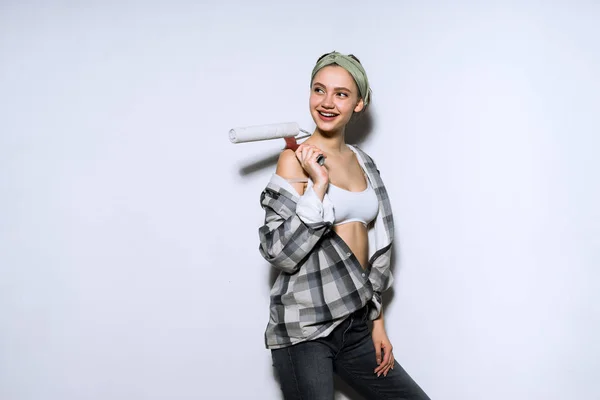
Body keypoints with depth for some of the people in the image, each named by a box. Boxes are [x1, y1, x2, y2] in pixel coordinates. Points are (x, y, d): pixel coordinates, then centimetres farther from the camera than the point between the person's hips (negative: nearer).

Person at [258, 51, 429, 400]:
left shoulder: (364, 163, 10)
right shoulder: (295, 160, -7)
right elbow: (279, 253, -14)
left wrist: (378, 323, 14)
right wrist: (318, 187, -19)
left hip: (355, 325, 6)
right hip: (305, 328, -6)